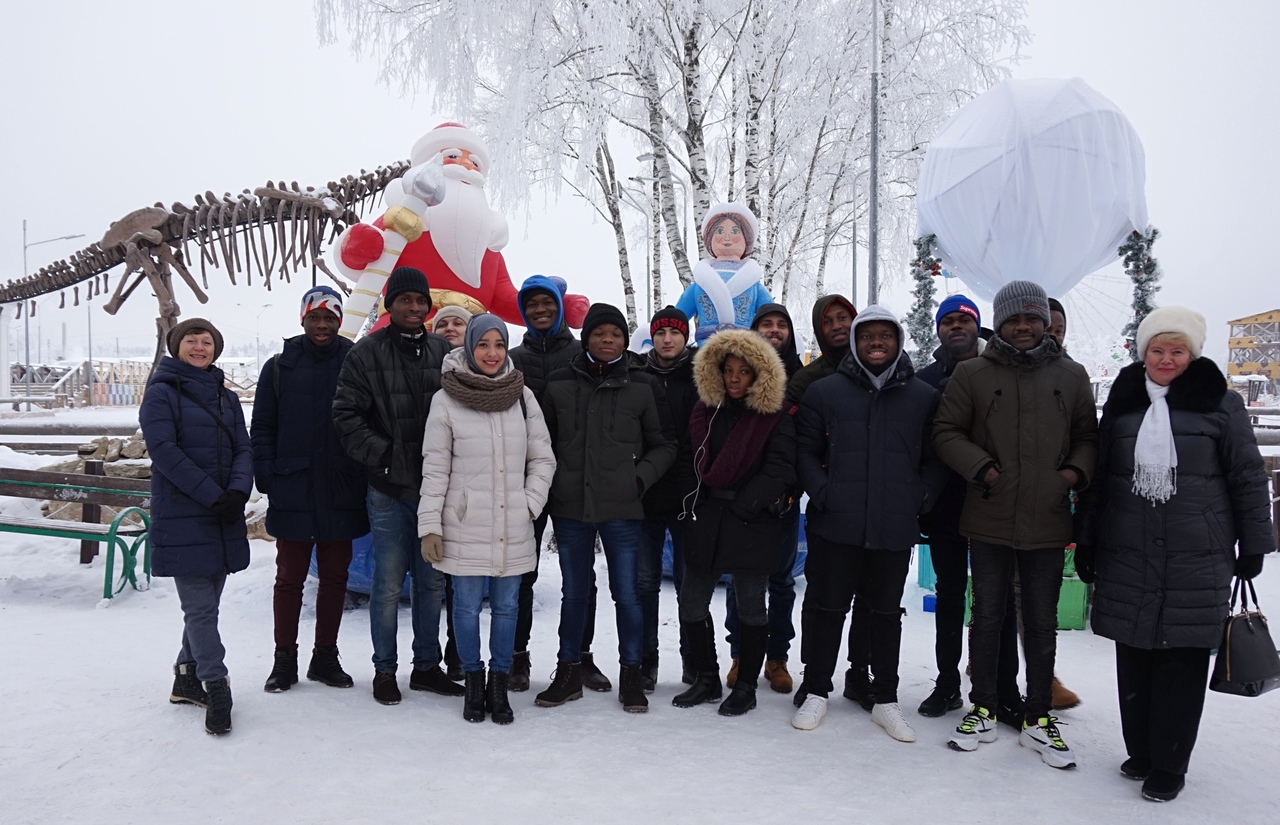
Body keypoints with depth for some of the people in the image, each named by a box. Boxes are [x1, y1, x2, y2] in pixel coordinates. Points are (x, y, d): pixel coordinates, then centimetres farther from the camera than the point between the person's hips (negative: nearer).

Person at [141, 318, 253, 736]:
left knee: (206, 603, 13)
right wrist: (212, 496, -18)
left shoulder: (226, 397, 16)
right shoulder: (161, 393, -3)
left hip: (224, 517, 6)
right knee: (200, 608, -6)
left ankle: (187, 678, 26)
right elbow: (165, 451, -13)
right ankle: (216, 687, -1)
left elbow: (243, 449, 8)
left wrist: (238, 491, -11)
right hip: (182, 517, -6)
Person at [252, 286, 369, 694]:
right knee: (290, 577, 8)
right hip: (293, 494, 0)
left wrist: (366, 475, -4)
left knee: (335, 577, 11)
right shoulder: (279, 367, 3)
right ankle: (285, 659, 21)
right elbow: (261, 430, 4)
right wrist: (267, 478, -6)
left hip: (341, 495, 1)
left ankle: (326, 657, 24)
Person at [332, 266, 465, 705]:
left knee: (432, 581, 12)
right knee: (389, 584, 4)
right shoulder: (367, 353, -1)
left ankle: (426, 665, 25)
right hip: (389, 490, -3)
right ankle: (384, 670, 20)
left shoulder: (443, 352, 7)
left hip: (435, 488, 3)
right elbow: (346, 414, -5)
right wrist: (381, 454, -12)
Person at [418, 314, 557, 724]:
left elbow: (543, 458, 10)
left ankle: (499, 684, 25)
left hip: (513, 528, 2)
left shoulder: (522, 396, 4)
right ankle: (473, 682, 26)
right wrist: (429, 526, -4)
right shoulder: (447, 400, -3)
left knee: (507, 606, 10)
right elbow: (435, 469, -2)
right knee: (467, 607, 7)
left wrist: (531, 503, -2)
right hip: (465, 527, -2)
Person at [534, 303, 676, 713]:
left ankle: (630, 675, 22)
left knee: (626, 594, 5)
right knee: (574, 593, 13)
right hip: (571, 508, 1)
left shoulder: (640, 387, 1)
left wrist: (640, 477, -8)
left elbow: (663, 445, 7)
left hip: (622, 509, -1)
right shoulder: (560, 385, 3)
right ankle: (569, 672, 27)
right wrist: (552, 485, 1)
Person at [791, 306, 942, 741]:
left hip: (896, 527, 1)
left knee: (886, 611, 13)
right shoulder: (825, 391, 4)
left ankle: (886, 699, 26)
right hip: (835, 524, -1)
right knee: (827, 606, 8)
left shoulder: (924, 397, 8)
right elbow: (804, 449, 4)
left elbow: (934, 457, 10)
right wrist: (821, 492, -8)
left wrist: (921, 498, -3)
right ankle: (816, 691, 23)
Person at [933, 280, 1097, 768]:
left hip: (1048, 523, 2)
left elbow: (1088, 436, 14)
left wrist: (1076, 471, -5)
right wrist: (982, 468, -12)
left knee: (1042, 623, 11)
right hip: (989, 521, -1)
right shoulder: (972, 374, 2)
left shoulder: (1071, 376, 8)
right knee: (987, 617, 9)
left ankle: (1038, 719, 25)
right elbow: (946, 433, 1)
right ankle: (984, 711, 24)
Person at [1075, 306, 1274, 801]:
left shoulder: (1220, 403, 1)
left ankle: (1169, 765, 15)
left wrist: (1253, 546, 1)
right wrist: (1086, 542, 12)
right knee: (1133, 658, 8)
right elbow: (1098, 478, 12)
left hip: (1197, 562, -3)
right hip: (1127, 558, 3)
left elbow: (1248, 478, 3)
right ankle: (1140, 751, 24)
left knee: (1182, 660, 3)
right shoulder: (1122, 404, 9)